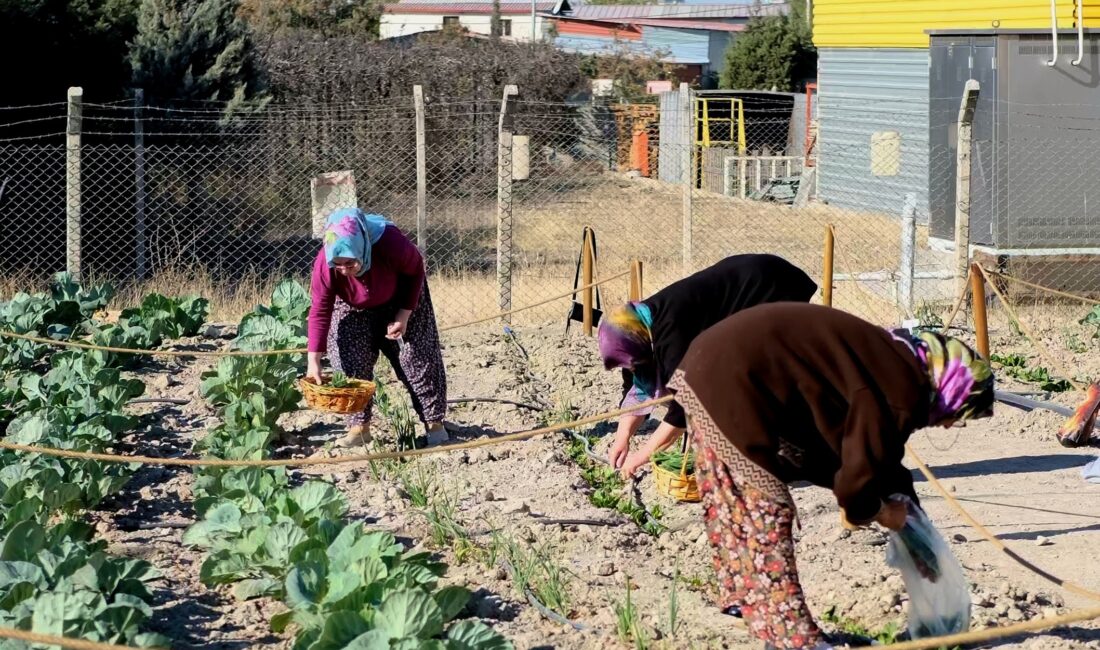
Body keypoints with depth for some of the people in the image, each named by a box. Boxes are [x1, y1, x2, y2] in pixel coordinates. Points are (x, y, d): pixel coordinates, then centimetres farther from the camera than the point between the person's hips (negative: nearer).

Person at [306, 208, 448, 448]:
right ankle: (359, 427, 0)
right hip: (353, 311, 1)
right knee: (351, 364, -9)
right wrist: (313, 362, -31)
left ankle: (434, 422, 7)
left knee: (418, 360, -2)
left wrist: (404, 315, -22)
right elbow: (320, 313, -27)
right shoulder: (324, 265, -36)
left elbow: (416, 270, -18)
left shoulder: (391, 243, -40)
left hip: (400, 302, -1)